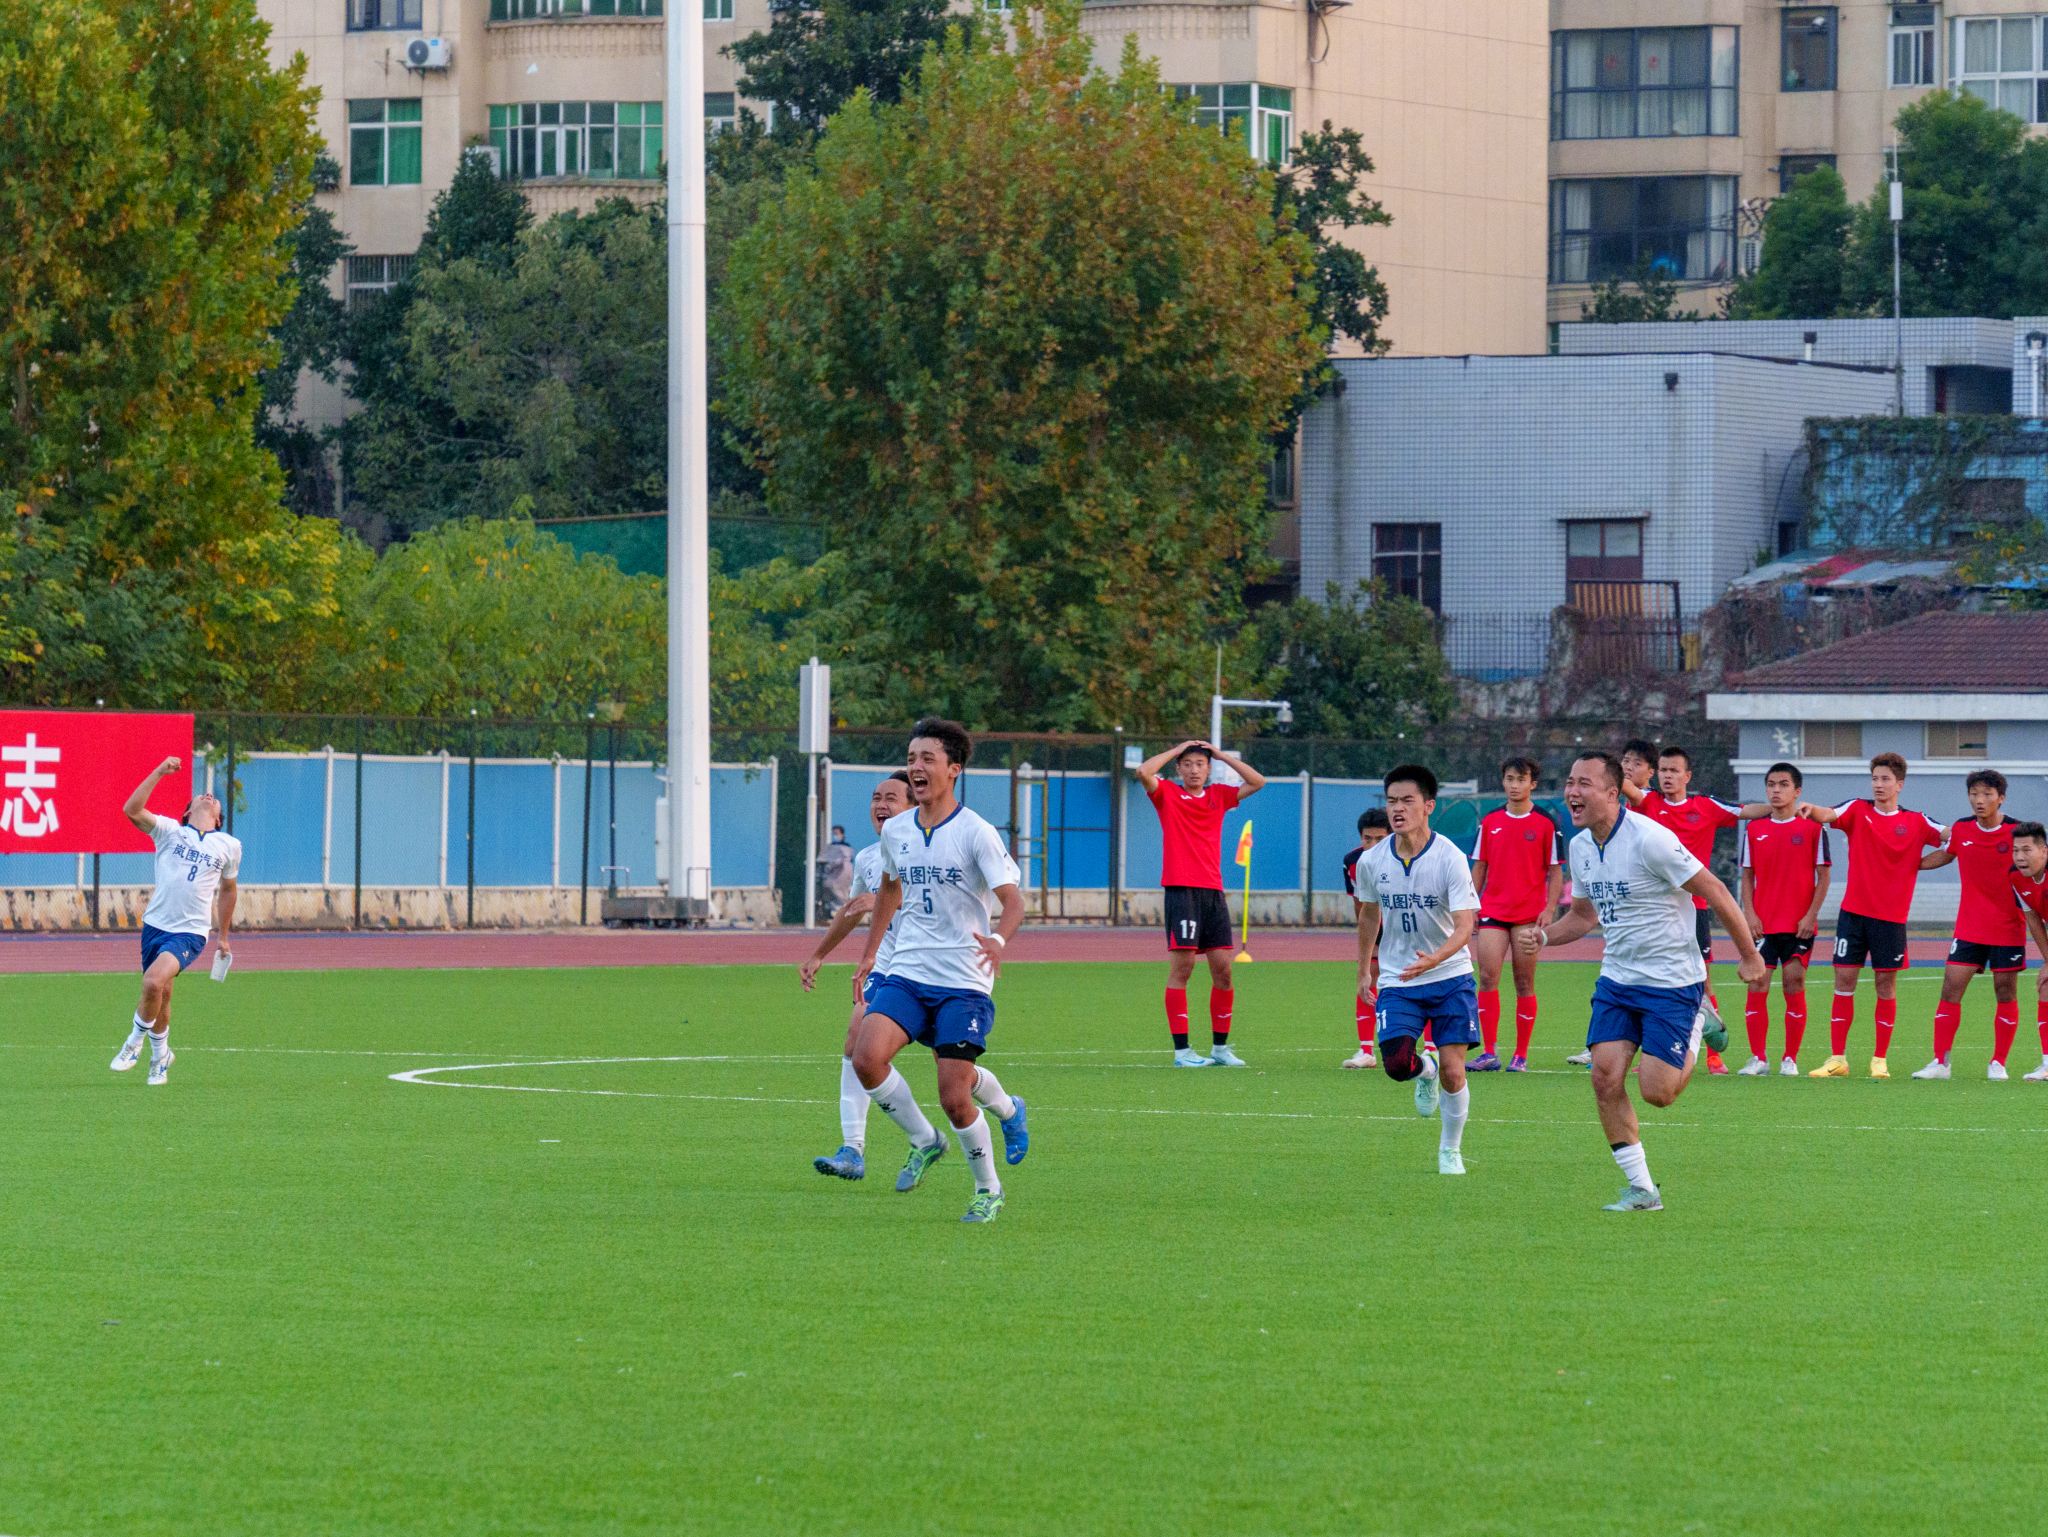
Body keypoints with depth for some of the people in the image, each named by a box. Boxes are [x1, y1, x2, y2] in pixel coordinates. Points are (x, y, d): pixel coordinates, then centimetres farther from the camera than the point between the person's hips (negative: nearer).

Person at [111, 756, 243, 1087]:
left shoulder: (229, 846, 9)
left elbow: (227, 888, 24)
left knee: (154, 982, -24)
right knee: (160, 995, 8)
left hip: (190, 932, -2)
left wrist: (224, 935, 30)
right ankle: (161, 1054, 33)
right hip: (156, 923, 2)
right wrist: (160, 772, -15)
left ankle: (135, 1041, -3)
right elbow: (132, 810, -11)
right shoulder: (170, 831, 5)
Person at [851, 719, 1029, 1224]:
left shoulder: (976, 834, -10)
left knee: (954, 1096, -7)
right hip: (907, 973, 5)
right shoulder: (895, 831, 8)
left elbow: (1012, 901, -17)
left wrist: (998, 940, -38)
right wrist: (869, 953, 28)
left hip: (964, 982, -5)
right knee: (867, 1057, -20)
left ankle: (989, 1190, 18)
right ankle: (923, 1140, 5)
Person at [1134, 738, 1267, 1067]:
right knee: (1181, 968, -6)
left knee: (1223, 969, 3)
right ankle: (1181, 1050, -6)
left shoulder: (1218, 796, 14)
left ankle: (1220, 1046, 12)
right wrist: (1177, 749, -2)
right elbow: (1144, 772, -13)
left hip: (1212, 892, 4)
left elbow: (1257, 782, 12)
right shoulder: (1167, 795, 4)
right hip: (1181, 891, -4)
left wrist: (1222, 755, 9)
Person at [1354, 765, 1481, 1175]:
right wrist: (1363, 969, 22)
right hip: (1397, 980, 2)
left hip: (1449, 976, -2)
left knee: (1453, 1073, -9)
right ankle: (1425, 1069, 23)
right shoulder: (1371, 861, -4)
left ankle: (1450, 1150, 16)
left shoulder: (1450, 859, -16)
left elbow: (1464, 927, -22)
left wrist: (1434, 959, -41)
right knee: (1396, 1064, -16)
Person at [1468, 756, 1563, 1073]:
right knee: (1487, 977, -9)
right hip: (1492, 911, 2)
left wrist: (1549, 908, -9)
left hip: (1529, 913, -2)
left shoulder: (1545, 823, 0)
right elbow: (1479, 866, 14)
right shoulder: (1490, 822, 9)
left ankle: (1521, 1056, 7)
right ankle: (1488, 1053, -6)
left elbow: (1555, 870, 2)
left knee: (1524, 984, 1)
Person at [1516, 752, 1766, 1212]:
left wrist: (1749, 956, -10)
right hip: (1617, 980, 7)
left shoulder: (1648, 839, -20)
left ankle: (1698, 1030, 23)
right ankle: (1642, 1189, 2)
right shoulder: (1580, 847, 4)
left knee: (1656, 1091, -10)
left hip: (1673, 980, -7)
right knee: (1605, 1077, -8)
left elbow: (1713, 891, -14)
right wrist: (1542, 936, -1)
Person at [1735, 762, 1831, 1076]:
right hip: (1762, 924, 2)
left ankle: (1790, 1059, 6)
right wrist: (1749, 913, -2)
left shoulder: (1812, 828, -1)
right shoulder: (1754, 829, 7)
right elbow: (1747, 875, 10)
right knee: (1757, 986, -3)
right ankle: (1758, 1058, 5)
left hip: (1799, 924, -2)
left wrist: (1811, 914, -8)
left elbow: (1823, 874, 0)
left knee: (1794, 985, -1)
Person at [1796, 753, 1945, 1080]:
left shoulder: (1915, 822, 5)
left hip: (1891, 917, 0)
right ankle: (1837, 1058, 5)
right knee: (1844, 979, -1)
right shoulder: (1857, 811, 4)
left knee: (1885, 983, 3)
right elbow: (1828, 815, -13)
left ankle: (1880, 1060, 11)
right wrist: (1810, 809, -36)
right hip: (1853, 912, 0)